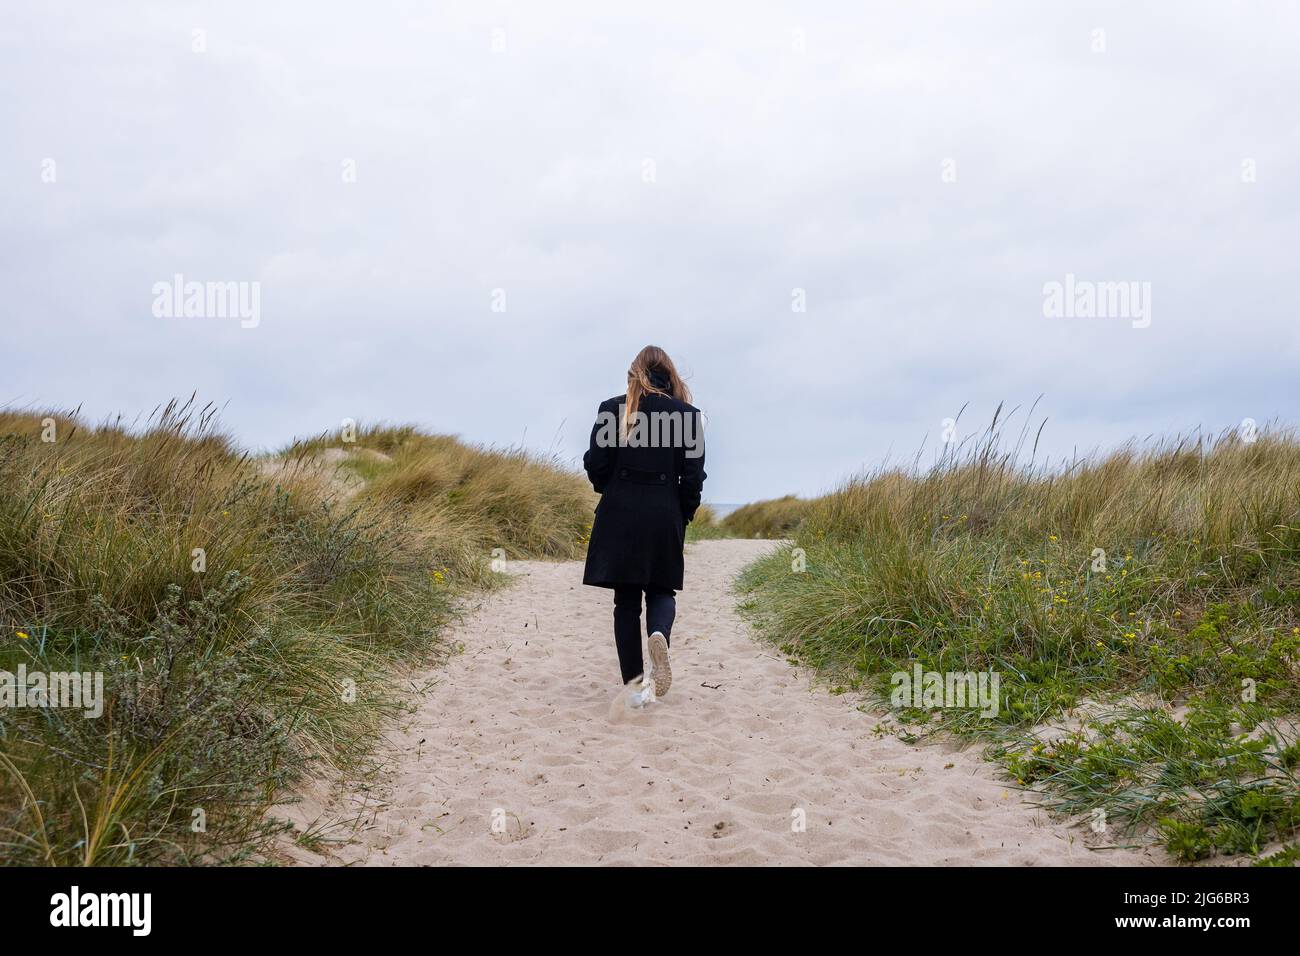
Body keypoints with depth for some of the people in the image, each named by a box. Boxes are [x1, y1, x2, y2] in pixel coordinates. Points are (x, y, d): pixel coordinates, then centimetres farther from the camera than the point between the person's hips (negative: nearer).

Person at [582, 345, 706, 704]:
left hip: (619, 514, 0)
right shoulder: (687, 413, -1)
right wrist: (684, 514, 11)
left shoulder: (612, 409, -2)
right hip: (665, 515, 0)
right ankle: (659, 634, -19)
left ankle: (634, 681, 8)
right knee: (661, 590, 14)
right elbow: (693, 475, -2)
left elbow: (596, 465, -3)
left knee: (626, 599, 9)